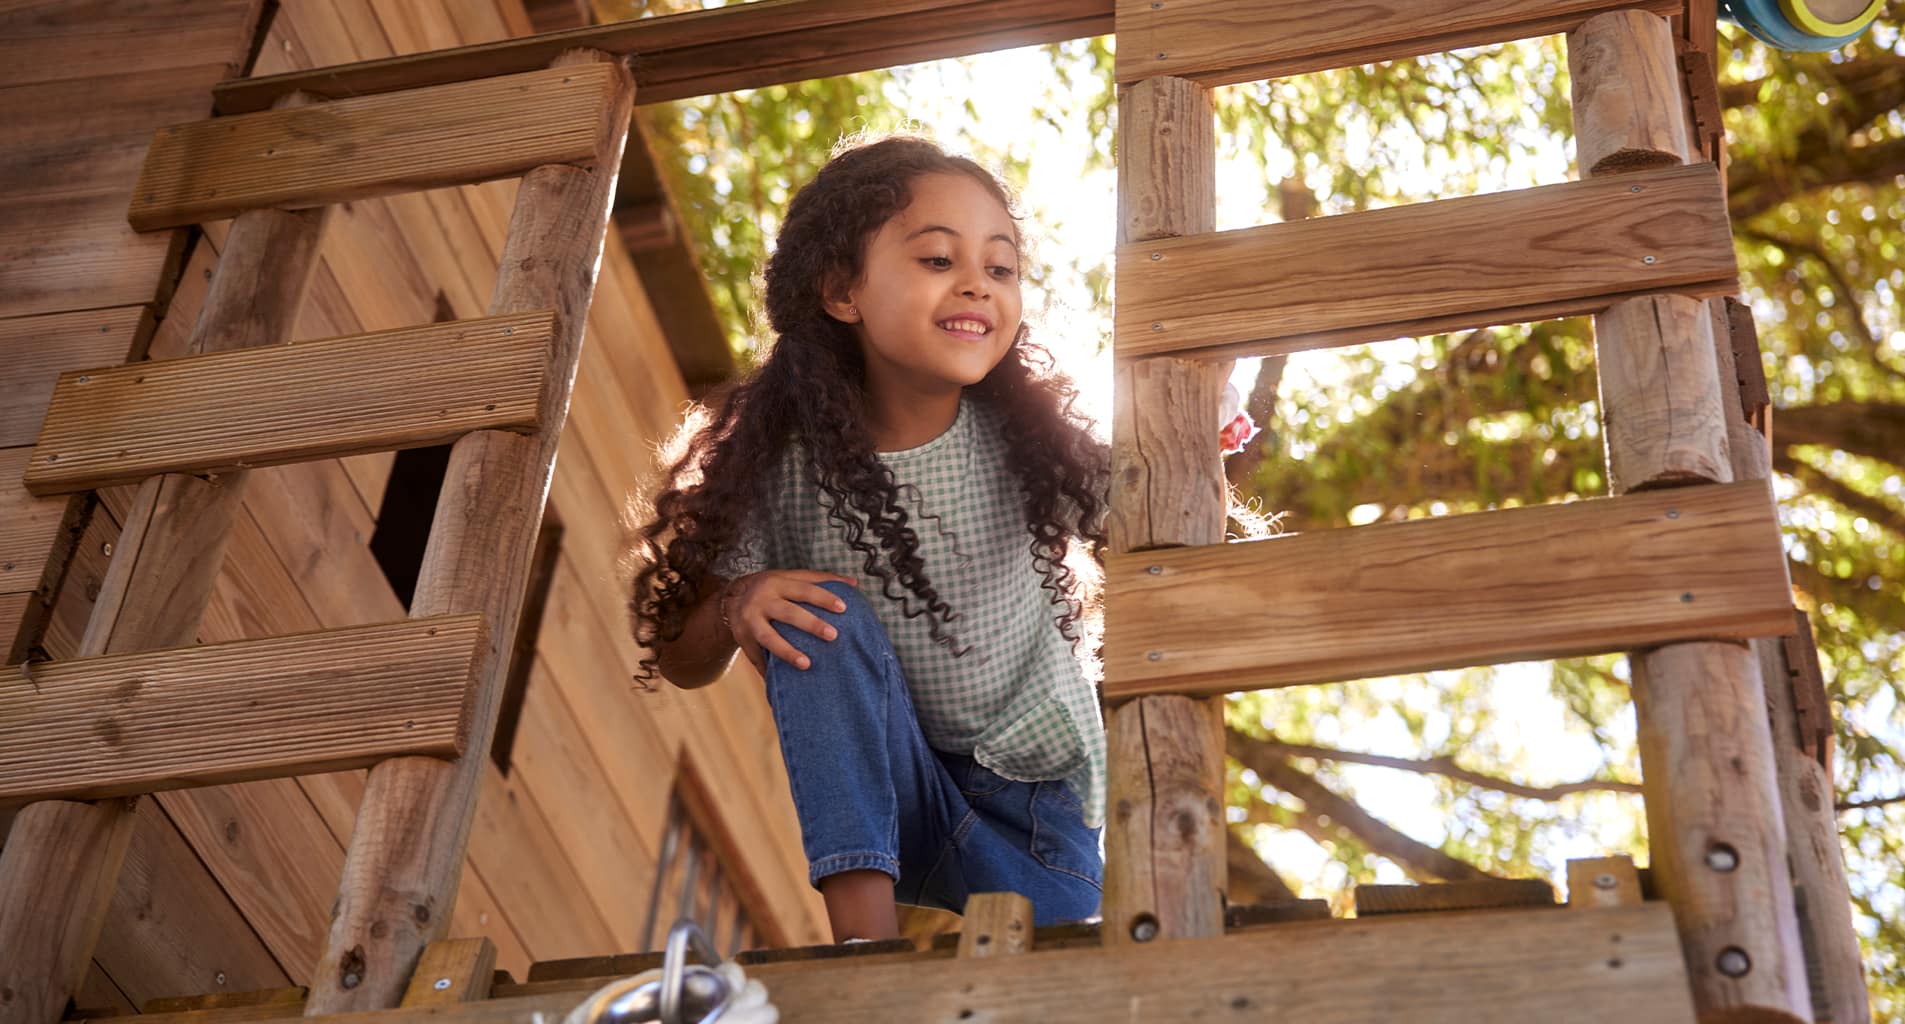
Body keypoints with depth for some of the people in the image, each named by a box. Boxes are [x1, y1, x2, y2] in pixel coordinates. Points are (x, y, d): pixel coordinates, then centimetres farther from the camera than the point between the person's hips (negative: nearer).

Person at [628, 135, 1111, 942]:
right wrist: (736, 605, -27)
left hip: (1038, 800, 0)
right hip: (874, 796, 0)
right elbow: (682, 662, -4)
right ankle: (863, 927, -27)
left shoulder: (1029, 442, -12)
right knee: (826, 625, -27)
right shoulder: (785, 460, -13)